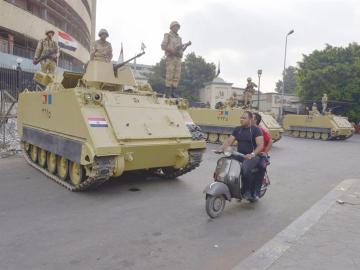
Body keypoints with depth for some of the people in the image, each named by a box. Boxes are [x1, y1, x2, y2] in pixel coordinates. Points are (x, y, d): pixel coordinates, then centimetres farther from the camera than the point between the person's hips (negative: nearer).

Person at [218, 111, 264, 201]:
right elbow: (229, 141, 8)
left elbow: (260, 145, -13)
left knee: (246, 168, -34)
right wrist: (221, 149, -10)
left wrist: (252, 154, -29)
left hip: (252, 156, -5)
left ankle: (247, 191, -13)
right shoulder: (237, 129, 12)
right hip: (239, 155, 6)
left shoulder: (256, 129, -5)